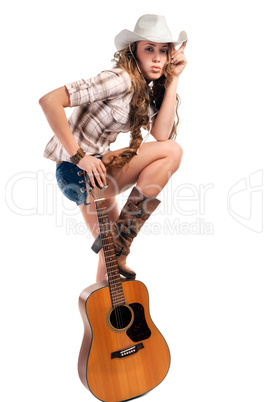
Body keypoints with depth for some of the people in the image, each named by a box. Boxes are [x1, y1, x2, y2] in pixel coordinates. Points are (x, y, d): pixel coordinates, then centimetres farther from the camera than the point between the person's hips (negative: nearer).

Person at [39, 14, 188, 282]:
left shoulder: (147, 90, 10)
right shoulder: (122, 79, -17)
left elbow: (161, 134, -7)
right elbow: (50, 101, -24)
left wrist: (173, 79, -7)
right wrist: (78, 156, -24)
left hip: (96, 170, 9)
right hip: (76, 171, -9)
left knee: (109, 249, 22)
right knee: (172, 151, -16)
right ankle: (120, 239, -12)